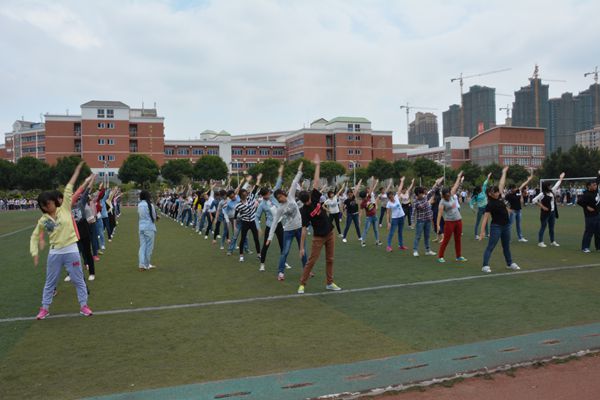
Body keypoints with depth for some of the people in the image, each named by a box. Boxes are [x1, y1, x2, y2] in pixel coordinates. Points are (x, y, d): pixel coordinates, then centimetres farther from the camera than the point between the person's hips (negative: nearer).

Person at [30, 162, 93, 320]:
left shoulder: (65, 209, -3)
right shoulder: (43, 220, 2)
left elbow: (69, 188, -6)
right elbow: (35, 237, 13)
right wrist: (35, 252, 2)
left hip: (71, 250, -2)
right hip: (55, 253, 2)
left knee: (78, 280, 6)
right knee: (50, 282, 12)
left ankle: (83, 306, 17)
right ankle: (45, 308, 26)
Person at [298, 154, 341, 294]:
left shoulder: (315, 197, -6)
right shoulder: (304, 210, -19)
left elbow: (316, 182, -3)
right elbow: (304, 229, -19)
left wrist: (317, 165, -4)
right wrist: (302, 247, -20)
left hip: (330, 234, 6)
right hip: (318, 237, -6)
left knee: (330, 260, 11)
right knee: (311, 261, -3)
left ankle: (330, 283, 21)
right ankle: (302, 284, 7)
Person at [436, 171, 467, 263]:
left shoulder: (452, 196, 4)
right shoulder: (442, 202, -14)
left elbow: (455, 186, 14)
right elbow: (439, 214, -22)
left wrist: (459, 177, 21)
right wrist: (438, 224, -31)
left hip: (458, 220, 6)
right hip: (449, 222, -6)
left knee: (458, 239, 12)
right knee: (446, 240, -3)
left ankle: (459, 256, 22)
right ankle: (440, 256, 4)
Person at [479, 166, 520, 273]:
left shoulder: (499, 197, 3)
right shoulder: (490, 205, -16)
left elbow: (501, 184, 12)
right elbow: (485, 219, -19)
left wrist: (504, 172, 17)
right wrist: (482, 232, -24)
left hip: (506, 226, 7)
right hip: (496, 226, -7)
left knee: (506, 246, 20)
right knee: (490, 247, -5)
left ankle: (510, 263, 34)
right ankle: (485, 266, -3)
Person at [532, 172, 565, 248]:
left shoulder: (552, 191, 7)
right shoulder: (542, 194, -14)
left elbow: (557, 185, 24)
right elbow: (534, 200, -17)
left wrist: (561, 178, 30)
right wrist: (542, 206, -17)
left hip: (552, 212, 7)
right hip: (545, 213, -7)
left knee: (551, 228, 14)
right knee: (543, 227, -2)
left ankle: (552, 241, 22)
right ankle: (540, 242, 2)